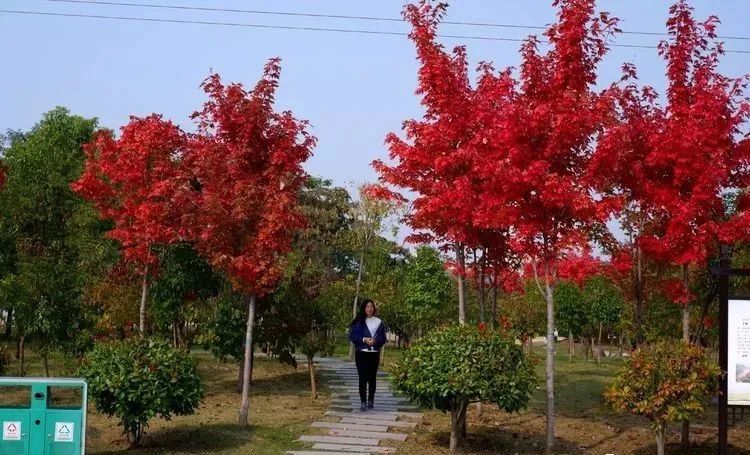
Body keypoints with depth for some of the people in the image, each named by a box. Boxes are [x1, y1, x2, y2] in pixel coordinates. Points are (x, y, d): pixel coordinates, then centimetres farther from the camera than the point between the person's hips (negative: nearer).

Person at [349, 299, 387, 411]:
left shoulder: (379, 322, 6)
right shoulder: (358, 322, 0)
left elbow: (383, 338, 6)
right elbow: (352, 336, -4)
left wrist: (376, 341, -15)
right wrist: (364, 339, -18)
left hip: (374, 353, 2)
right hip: (361, 353, -2)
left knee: (372, 378, 8)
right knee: (362, 378, -4)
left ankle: (371, 401, 17)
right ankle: (363, 402, -4)